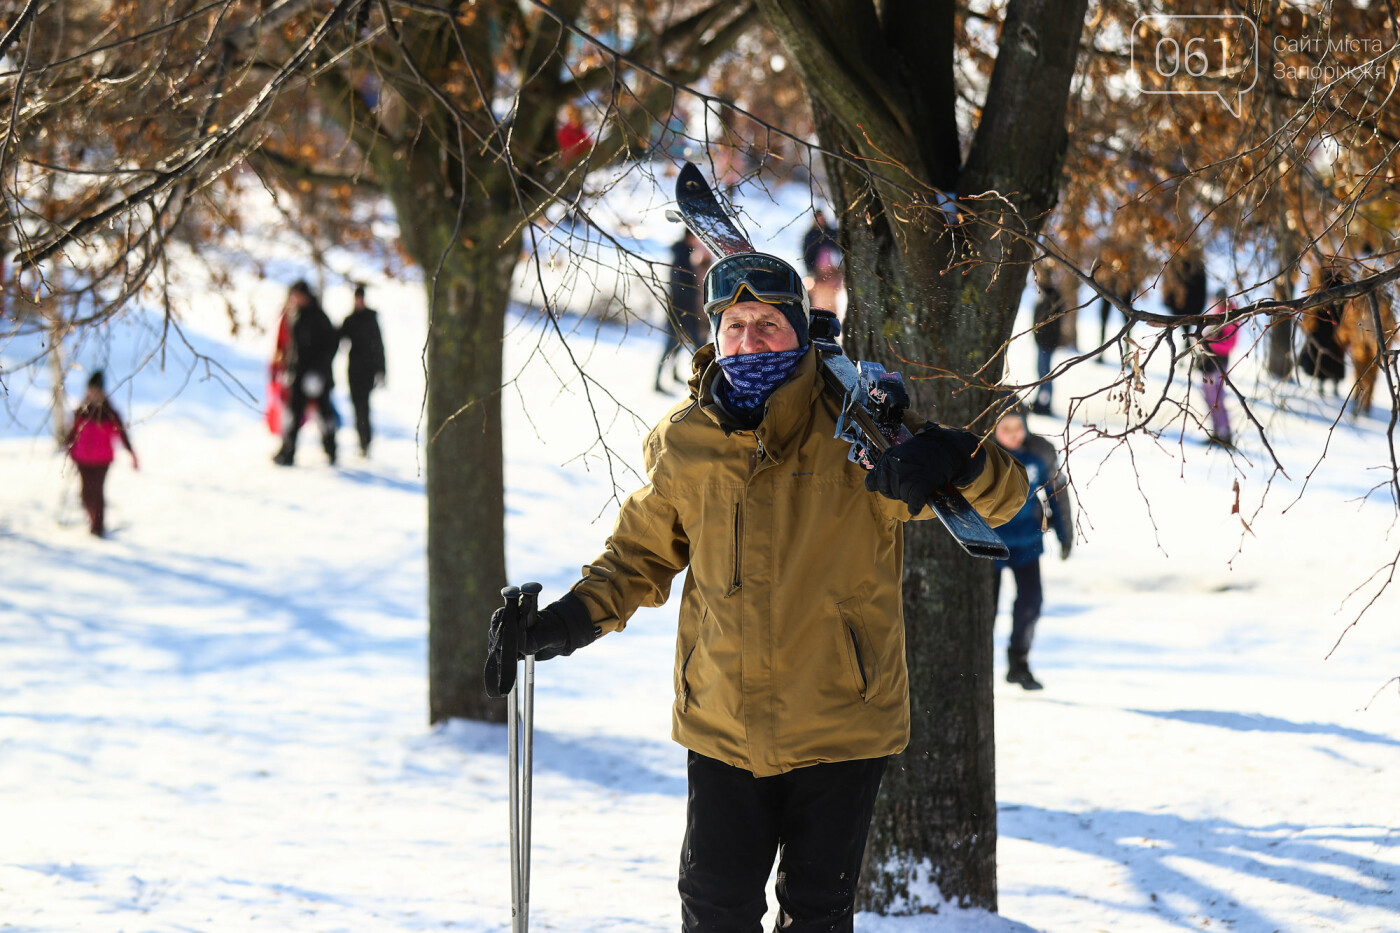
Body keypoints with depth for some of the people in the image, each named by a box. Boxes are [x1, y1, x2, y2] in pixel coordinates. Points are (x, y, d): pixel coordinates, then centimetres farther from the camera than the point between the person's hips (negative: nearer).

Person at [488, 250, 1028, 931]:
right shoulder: (683, 443, 0)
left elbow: (1004, 496, -8)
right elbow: (642, 551, 17)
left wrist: (948, 460, -31)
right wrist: (575, 618, 0)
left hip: (839, 724, -2)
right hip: (723, 727, 2)